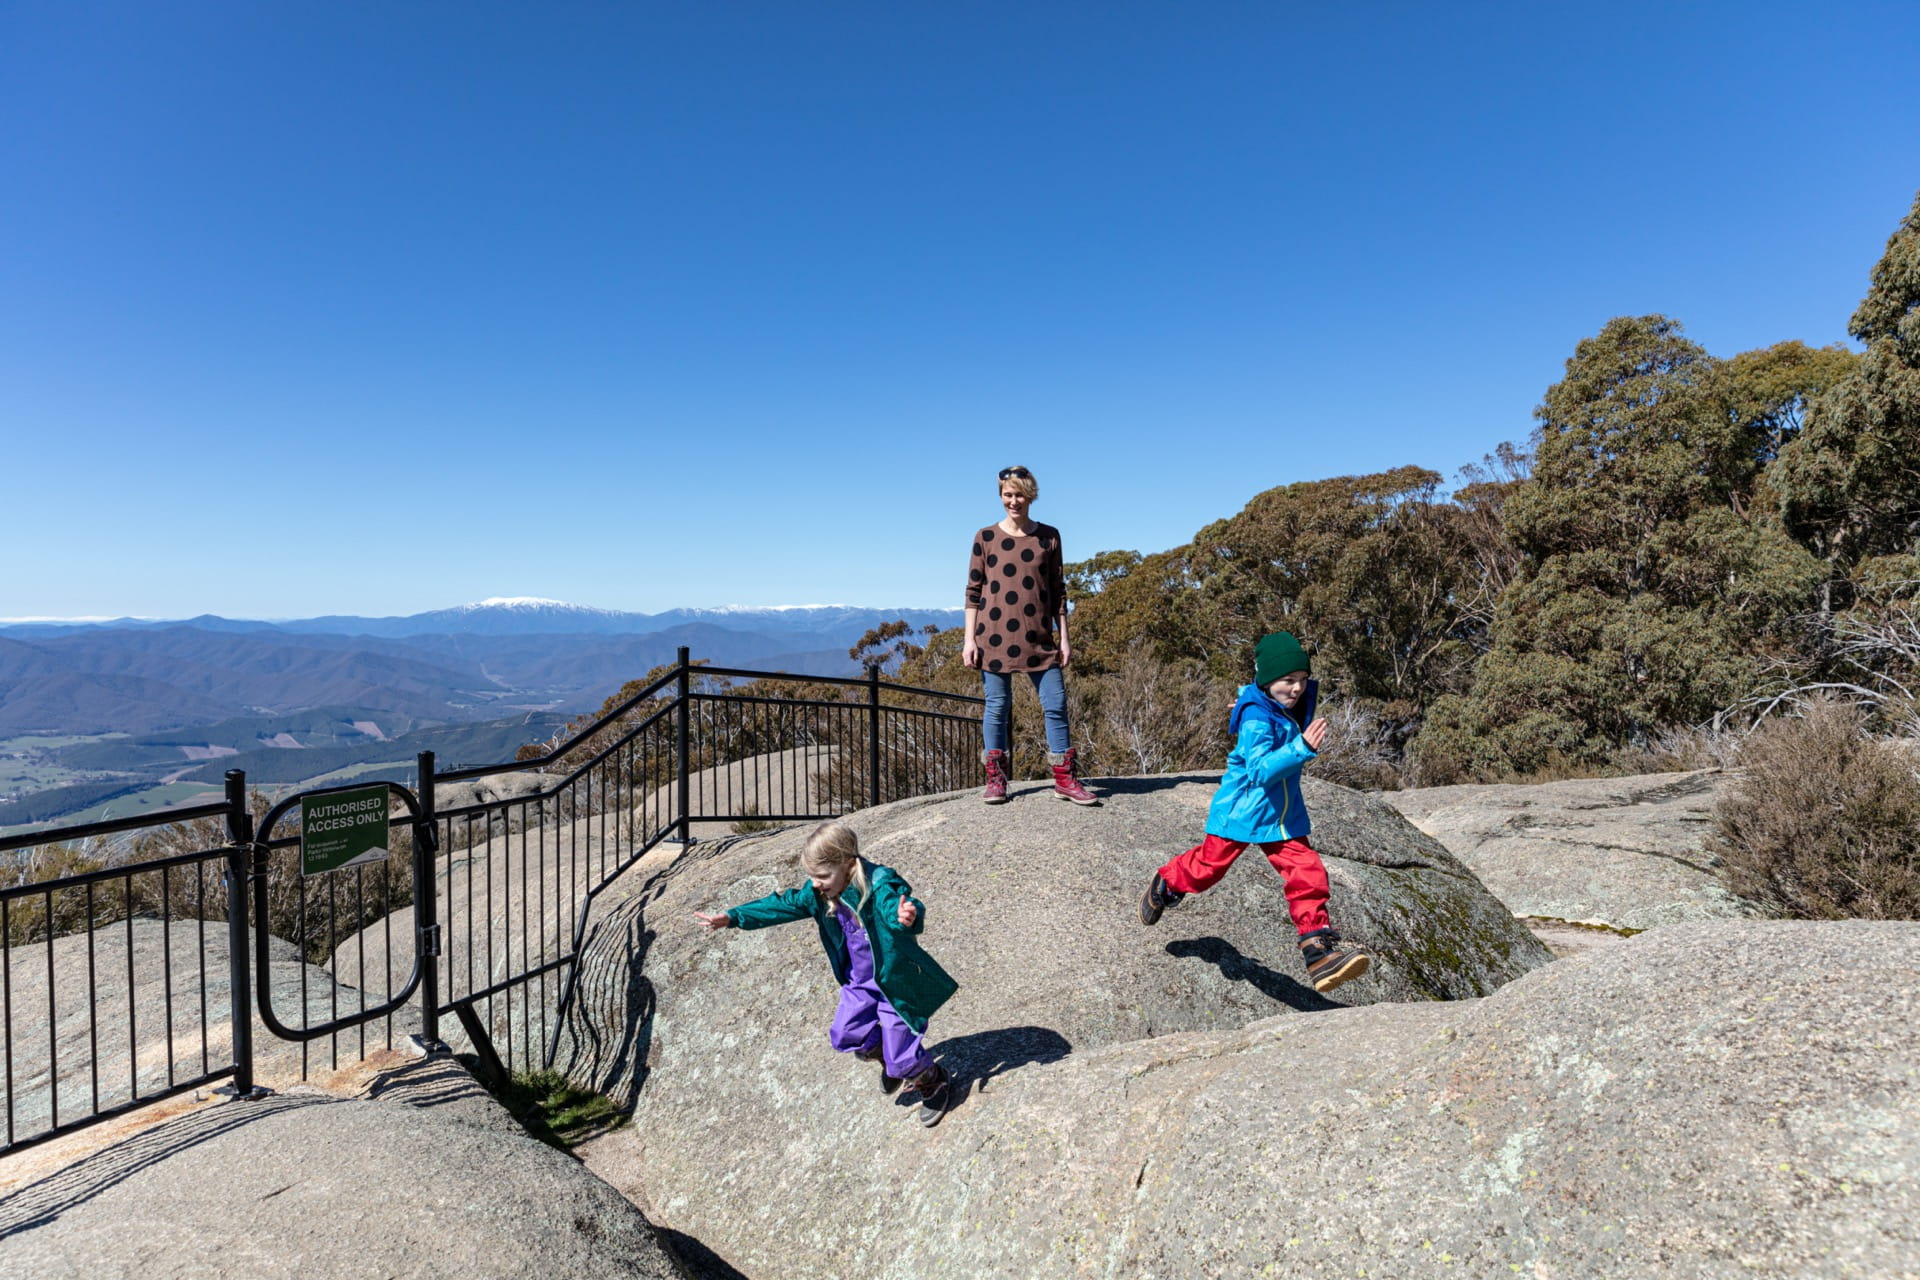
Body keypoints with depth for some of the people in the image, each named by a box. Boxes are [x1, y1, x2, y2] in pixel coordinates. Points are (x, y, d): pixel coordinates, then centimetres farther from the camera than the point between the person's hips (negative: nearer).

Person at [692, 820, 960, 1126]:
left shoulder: (879, 888, -33)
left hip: (896, 983, -7)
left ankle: (935, 1084, 31)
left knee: (901, 1057, -2)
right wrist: (732, 917, 0)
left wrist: (907, 918, -76)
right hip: (860, 981, 7)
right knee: (844, 1035, 11)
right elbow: (781, 905, 1)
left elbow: (898, 907, -52)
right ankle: (890, 1060, 40)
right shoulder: (819, 893, -10)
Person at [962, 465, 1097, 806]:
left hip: (1039, 637, 2)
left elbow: (1057, 590, 10)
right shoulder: (986, 538, 4)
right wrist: (969, 638, -2)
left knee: (1056, 705, 0)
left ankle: (1065, 779, 9)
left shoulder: (1049, 536, 8)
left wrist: (1064, 637, 7)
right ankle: (995, 780, 14)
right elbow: (973, 590, 4)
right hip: (994, 635, -1)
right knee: (997, 707, 3)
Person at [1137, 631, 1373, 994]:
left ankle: (1320, 950, 2)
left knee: (1308, 873, -4)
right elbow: (1260, 770, -37)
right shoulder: (1256, 719, -25)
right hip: (1242, 811, -7)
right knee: (1208, 865, 8)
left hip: (1282, 814, 7)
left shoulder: (1293, 708, 1)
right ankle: (1164, 887, 38)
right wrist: (1303, 748, -43)